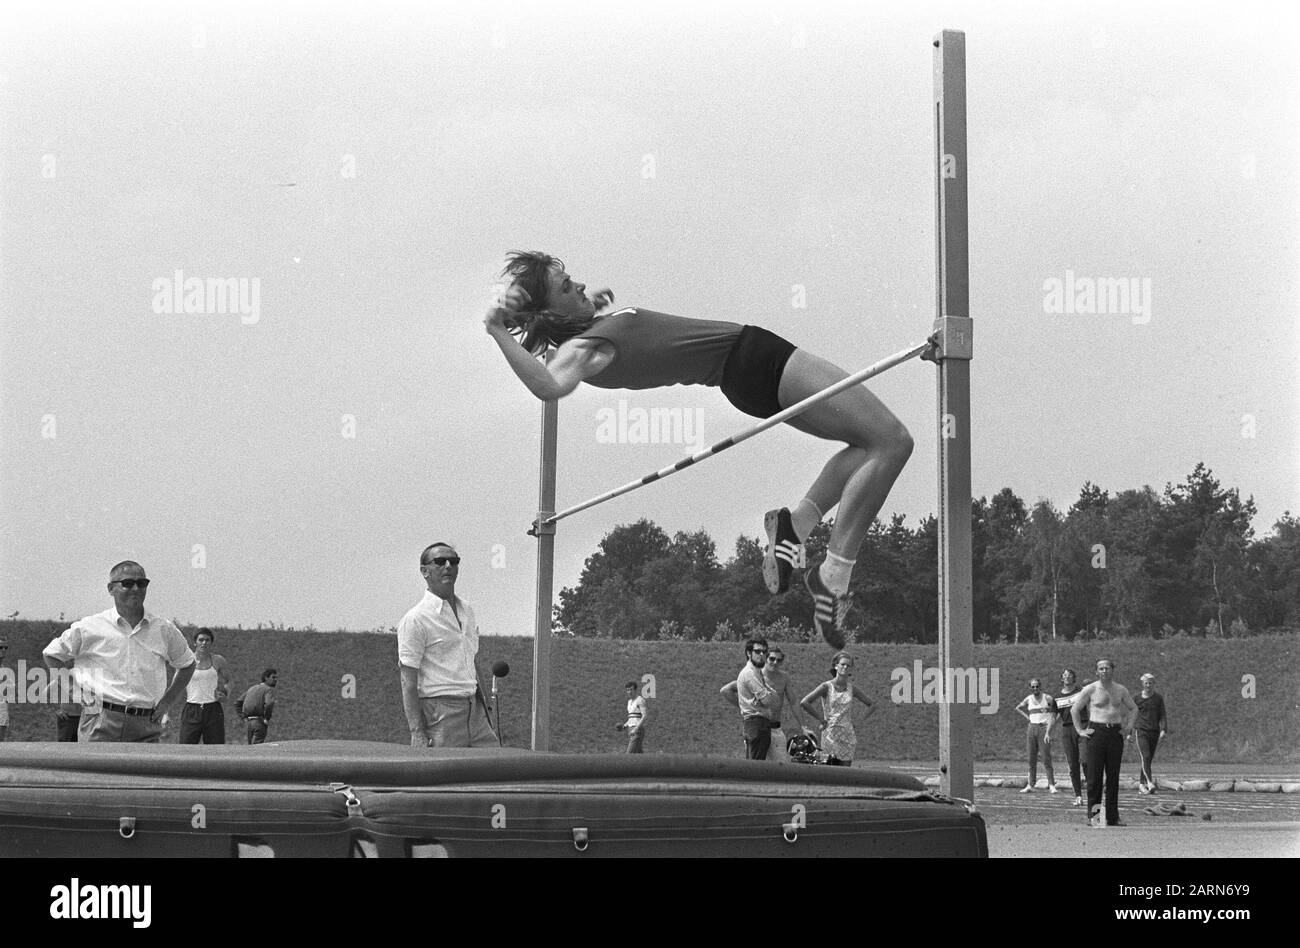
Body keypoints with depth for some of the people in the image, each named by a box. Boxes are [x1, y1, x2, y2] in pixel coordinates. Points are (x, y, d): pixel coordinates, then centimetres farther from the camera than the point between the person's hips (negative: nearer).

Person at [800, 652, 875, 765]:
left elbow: (871, 706, 19)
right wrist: (822, 719, -10)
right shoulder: (827, 687, -2)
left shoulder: (852, 688, 8)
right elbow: (804, 703, -12)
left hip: (848, 734, 3)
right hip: (831, 734, -3)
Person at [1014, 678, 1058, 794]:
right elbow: (1017, 708, 27)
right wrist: (1027, 717, 11)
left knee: (1046, 759, -9)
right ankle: (1030, 785, 5)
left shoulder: (1047, 699, -2)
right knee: (1031, 760, 4)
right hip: (1032, 727, 4)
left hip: (1044, 727, -4)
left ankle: (1051, 785, -9)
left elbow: (1051, 717, -7)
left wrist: (1047, 733, -17)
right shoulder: (1028, 699, 10)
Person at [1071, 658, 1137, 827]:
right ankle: (1093, 811, -3)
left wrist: (1128, 726, 12)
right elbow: (1075, 710, 7)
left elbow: (1133, 708, 24)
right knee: (1095, 774, -7)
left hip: (1116, 734, 3)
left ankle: (1112, 818, 6)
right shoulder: (1090, 689, 1)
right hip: (1096, 732, -3)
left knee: (1113, 776, 3)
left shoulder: (1120, 690, 10)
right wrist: (1080, 730, 0)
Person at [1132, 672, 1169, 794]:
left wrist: (1163, 729, -9)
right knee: (1145, 757, -17)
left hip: (1154, 732, 2)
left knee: (1149, 759, 5)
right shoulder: (1137, 699, 4)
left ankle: (1141, 784, 14)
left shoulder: (1159, 698, 6)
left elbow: (1162, 716, 5)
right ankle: (1149, 782, -29)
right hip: (1141, 730, -2)